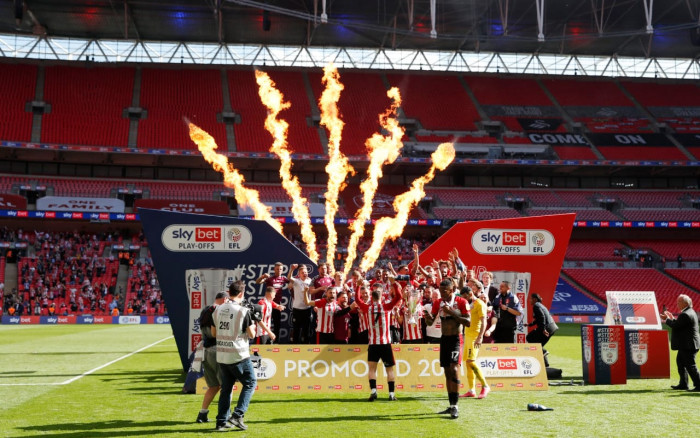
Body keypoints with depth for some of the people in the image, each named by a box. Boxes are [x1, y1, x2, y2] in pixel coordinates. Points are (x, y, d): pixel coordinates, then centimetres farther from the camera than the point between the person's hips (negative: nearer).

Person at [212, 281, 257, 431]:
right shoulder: (244, 311, -12)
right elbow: (251, 334, -6)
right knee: (250, 383, 9)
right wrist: (253, 326, 14)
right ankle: (237, 415, -3)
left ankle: (222, 422, 13)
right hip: (238, 356, -6)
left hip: (221, 355, 6)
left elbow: (213, 332, 13)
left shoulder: (218, 310, 5)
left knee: (226, 387, 15)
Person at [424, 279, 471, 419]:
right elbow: (431, 322, 8)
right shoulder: (438, 303, 7)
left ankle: (455, 406, -18)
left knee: (454, 369, -18)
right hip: (444, 339, 6)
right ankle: (451, 406, 17)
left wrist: (451, 312, -21)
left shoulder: (461, 302, -8)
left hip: (456, 339, -6)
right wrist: (428, 317, -16)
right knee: (447, 372, 9)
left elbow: (468, 322, -13)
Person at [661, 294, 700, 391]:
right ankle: (683, 384, 25)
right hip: (686, 345, 11)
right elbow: (680, 324, 18)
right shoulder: (690, 312, 12)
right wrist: (672, 318, 13)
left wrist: (667, 319, -5)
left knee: (690, 365, -6)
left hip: (688, 345, -11)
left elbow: (675, 326, -20)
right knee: (680, 362, 19)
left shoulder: (685, 315, -22)